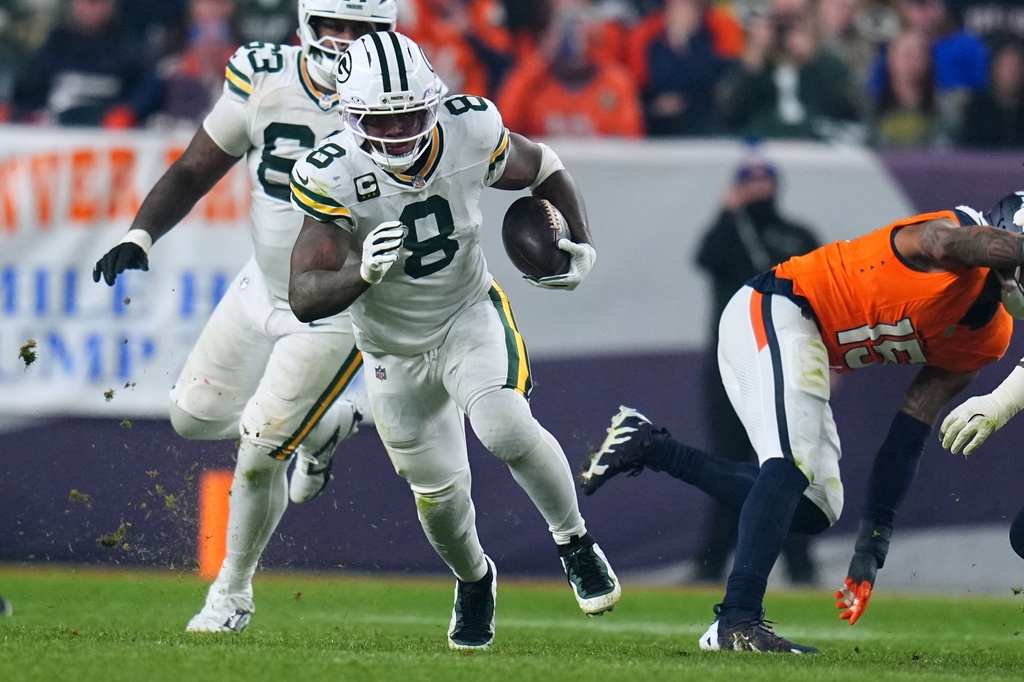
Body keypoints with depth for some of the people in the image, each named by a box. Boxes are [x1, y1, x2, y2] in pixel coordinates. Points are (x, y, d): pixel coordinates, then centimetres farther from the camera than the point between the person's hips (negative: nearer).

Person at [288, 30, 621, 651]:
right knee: (439, 493, 11)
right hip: (395, 352, 1)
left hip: (470, 317, -1)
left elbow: (542, 170, 3)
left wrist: (581, 246, -9)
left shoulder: (471, 132, -21)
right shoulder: (334, 176, -27)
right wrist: (363, 273, -49)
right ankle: (474, 579, 44)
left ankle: (575, 543, -3)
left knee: (506, 430, -28)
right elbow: (305, 298, -30)